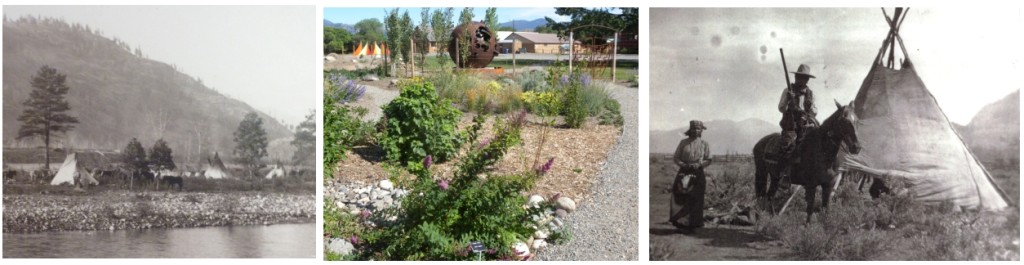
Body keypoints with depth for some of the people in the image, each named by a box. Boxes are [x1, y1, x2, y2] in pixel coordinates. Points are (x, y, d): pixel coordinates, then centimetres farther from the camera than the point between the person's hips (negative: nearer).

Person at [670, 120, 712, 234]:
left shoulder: (704, 144, 6)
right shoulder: (683, 143, 6)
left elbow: (708, 160, 9)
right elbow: (675, 158, 8)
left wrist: (699, 164, -9)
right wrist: (684, 165, -10)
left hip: (697, 174, 0)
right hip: (684, 173, 0)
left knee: (695, 200, -2)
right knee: (680, 198, -8)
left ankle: (693, 224, 7)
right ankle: (681, 224, 0)